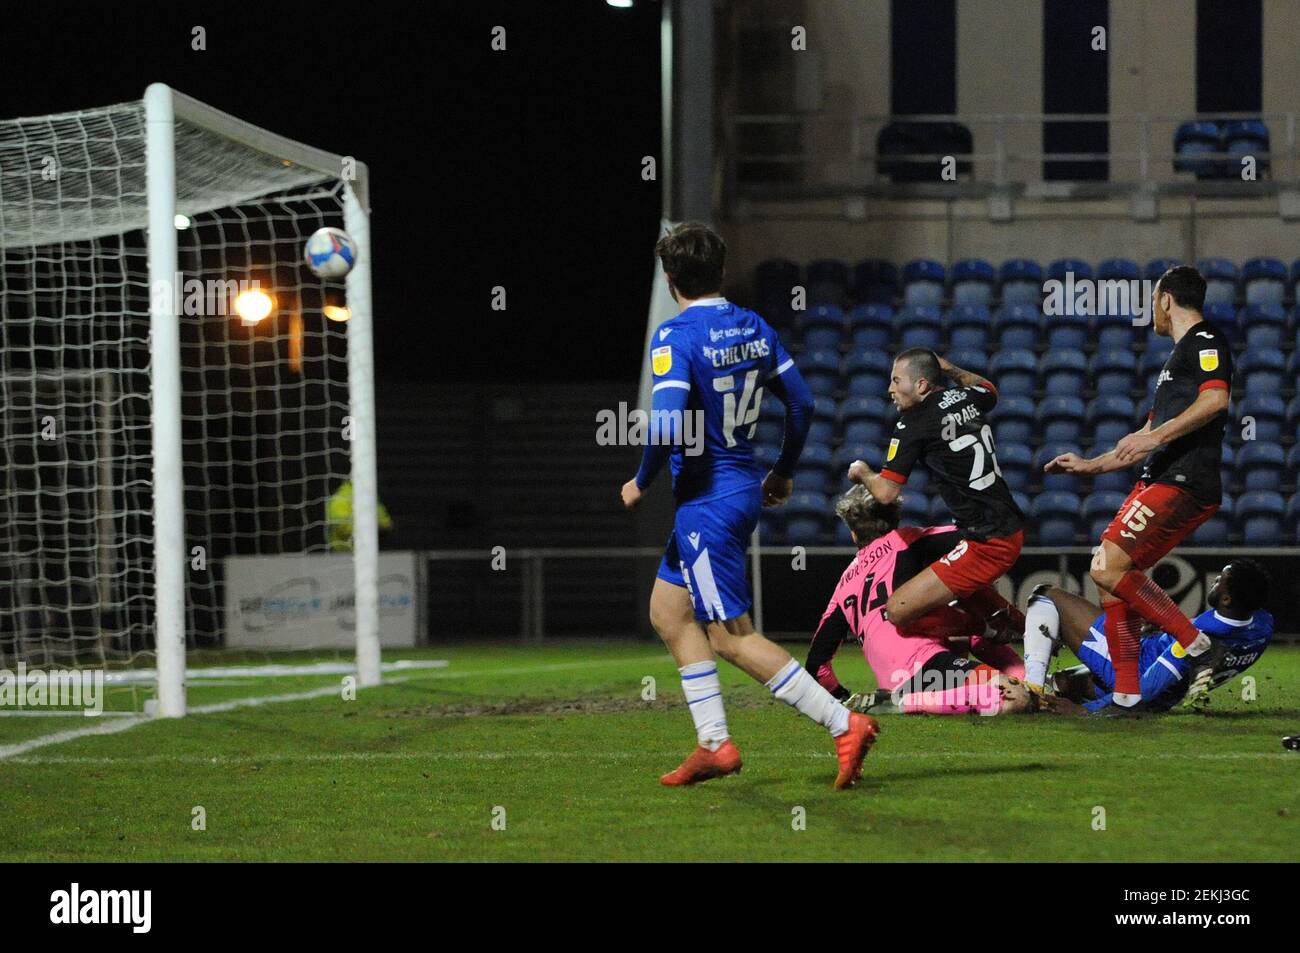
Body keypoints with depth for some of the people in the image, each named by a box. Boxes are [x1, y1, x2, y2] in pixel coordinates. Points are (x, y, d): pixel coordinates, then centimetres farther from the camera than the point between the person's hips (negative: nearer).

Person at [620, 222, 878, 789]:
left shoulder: (675, 337, -18)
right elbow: (801, 403, 10)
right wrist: (784, 473, 23)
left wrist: (641, 483, -10)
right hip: (744, 487, 9)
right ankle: (714, 745, 14)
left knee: (731, 639, -4)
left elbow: (668, 427, -28)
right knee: (667, 612, 19)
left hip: (706, 498, -9)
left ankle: (845, 725, -11)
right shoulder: (753, 327, 6)